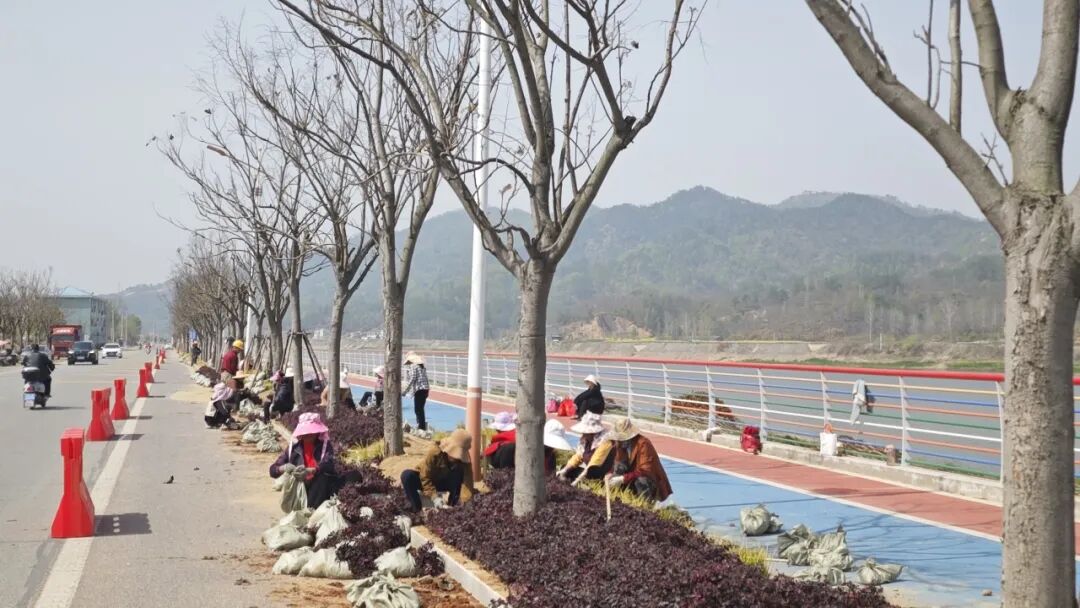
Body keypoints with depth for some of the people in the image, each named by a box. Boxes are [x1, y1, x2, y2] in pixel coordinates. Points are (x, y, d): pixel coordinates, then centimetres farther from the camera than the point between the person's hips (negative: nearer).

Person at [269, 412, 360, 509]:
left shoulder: (325, 445, 4)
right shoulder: (293, 448, 6)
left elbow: (328, 465, -16)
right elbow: (273, 470, 5)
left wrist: (310, 471, -35)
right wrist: (284, 468, -18)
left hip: (324, 488, 1)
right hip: (303, 489, -1)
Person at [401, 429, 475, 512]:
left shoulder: (463, 458, -21)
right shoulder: (434, 452, -30)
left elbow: (468, 480, -31)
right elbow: (425, 477, -29)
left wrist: (463, 500, -47)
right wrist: (434, 497, -39)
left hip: (444, 482, 2)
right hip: (427, 481, -2)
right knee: (407, 475, -34)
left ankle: (453, 506, -19)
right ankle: (416, 510, -26)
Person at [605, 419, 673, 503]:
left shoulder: (643, 443, -24)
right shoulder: (620, 444, -5)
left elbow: (645, 471, -30)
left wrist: (623, 479, -36)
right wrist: (610, 474, -22)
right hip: (633, 478, 6)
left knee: (640, 481, -37)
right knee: (621, 466, -20)